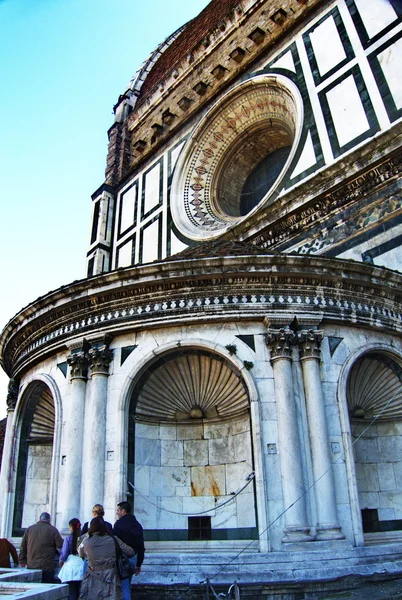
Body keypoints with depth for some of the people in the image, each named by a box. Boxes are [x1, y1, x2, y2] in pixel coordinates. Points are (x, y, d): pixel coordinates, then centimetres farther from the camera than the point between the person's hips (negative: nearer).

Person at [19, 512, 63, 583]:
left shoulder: (30, 529, 6)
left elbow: (23, 546, 10)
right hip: (46, 567, -4)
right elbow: (61, 545, -5)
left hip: (31, 566, 4)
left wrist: (22, 560, 18)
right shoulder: (52, 530, -6)